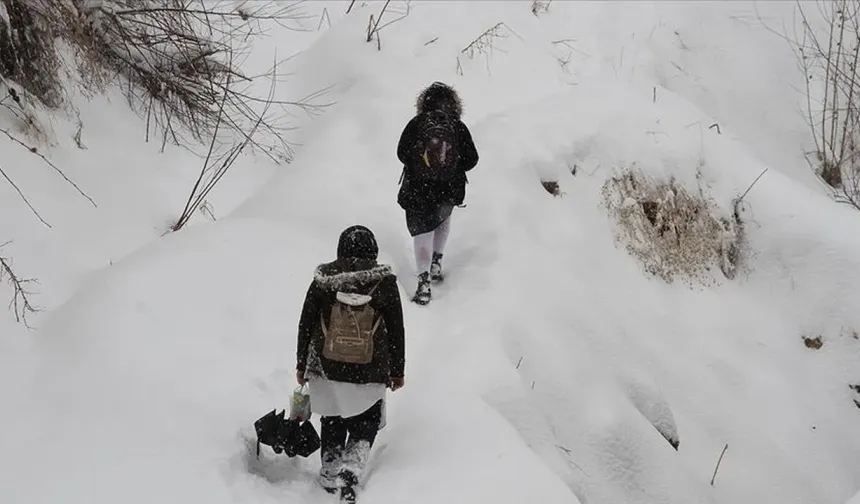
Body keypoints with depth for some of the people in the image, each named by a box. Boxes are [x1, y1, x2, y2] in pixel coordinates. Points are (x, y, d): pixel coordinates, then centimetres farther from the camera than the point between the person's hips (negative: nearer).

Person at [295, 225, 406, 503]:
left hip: (326, 368, 2)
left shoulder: (323, 280, -6)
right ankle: (349, 472, -6)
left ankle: (330, 476, 27)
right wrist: (398, 371, 9)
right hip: (370, 374, -1)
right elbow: (397, 332, -2)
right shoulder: (385, 282, -8)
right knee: (365, 426, 14)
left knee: (332, 423, 20)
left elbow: (305, 325, 1)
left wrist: (301, 364, 13)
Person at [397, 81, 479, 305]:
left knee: (422, 230, 7)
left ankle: (423, 283, -4)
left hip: (418, 190, -1)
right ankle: (436, 264, 31)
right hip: (449, 190, 1)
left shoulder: (415, 125, -11)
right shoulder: (458, 127, -9)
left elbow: (401, 154, -4)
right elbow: (471, 159, -4)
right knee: (443, 217, 30)